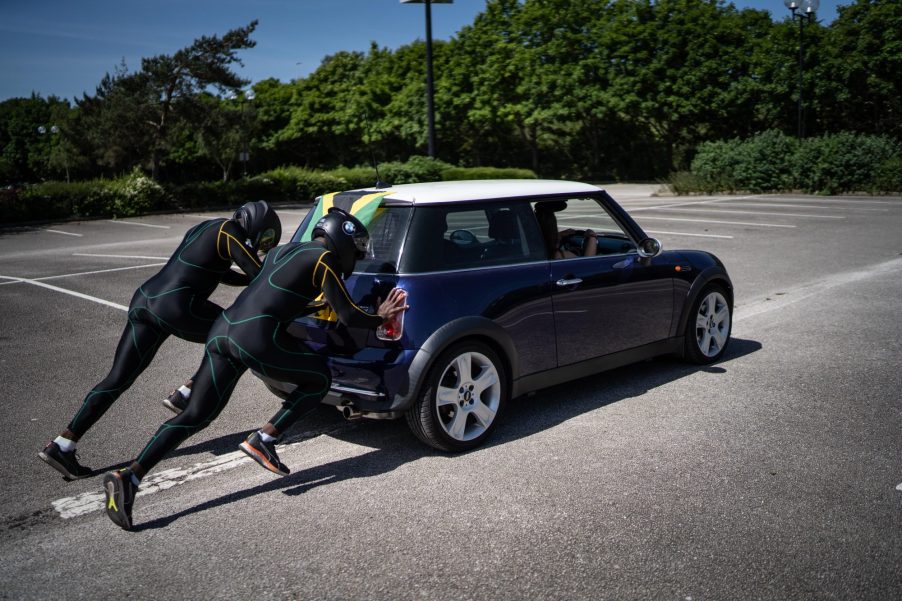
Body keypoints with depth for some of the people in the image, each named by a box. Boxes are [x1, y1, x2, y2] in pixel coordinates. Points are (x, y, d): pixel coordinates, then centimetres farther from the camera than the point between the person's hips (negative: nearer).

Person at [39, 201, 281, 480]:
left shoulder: (206, 228, 24)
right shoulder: (230, 231, -4)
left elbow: (222, 272, 34)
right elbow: (259, 274, -6)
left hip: (143, 300, 9)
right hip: (176, 308, -9)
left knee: (117, 379, 9)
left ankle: (61, 446, 7)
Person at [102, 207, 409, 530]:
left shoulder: (282, 251, 26)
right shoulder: (323, 258, 1)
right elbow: (348, 316, 1)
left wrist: (321, 304, 44)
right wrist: (381, 317, 18)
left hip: (222, 330, 8)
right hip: (257, 337, -8)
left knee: (194, 416, 10)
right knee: (320, 379, 13)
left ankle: (128, 477, 1)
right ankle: (263, 439, 6)